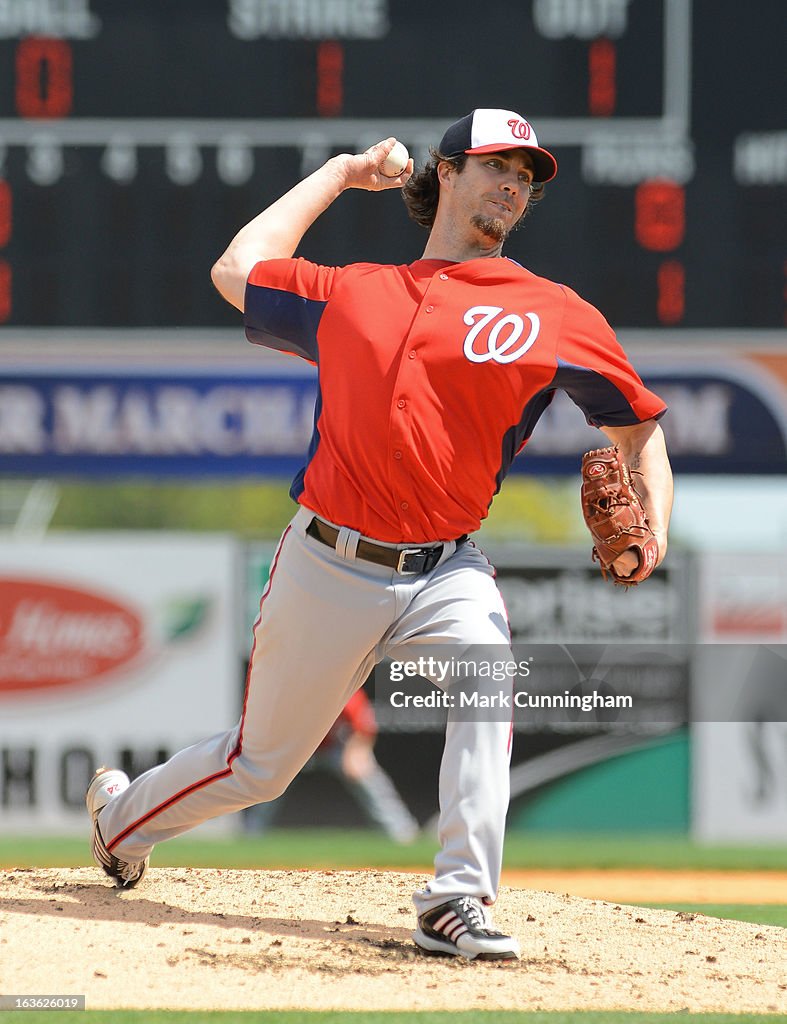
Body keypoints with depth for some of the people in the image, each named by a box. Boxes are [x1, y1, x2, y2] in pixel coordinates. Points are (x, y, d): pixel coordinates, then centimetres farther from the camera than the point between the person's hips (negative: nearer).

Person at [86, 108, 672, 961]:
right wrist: (340, 175, 25)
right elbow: (238, 270, 22)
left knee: (483, 670, -33)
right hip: (327, 567, 0)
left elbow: (639, 427, 8)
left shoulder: (555, 315, 3)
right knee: (258, 768, 9)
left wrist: (649, 534, -10)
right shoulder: (353, 294, 9)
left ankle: (459, 903, -32)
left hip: (445, 570, 0)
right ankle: (121, 815, 39)